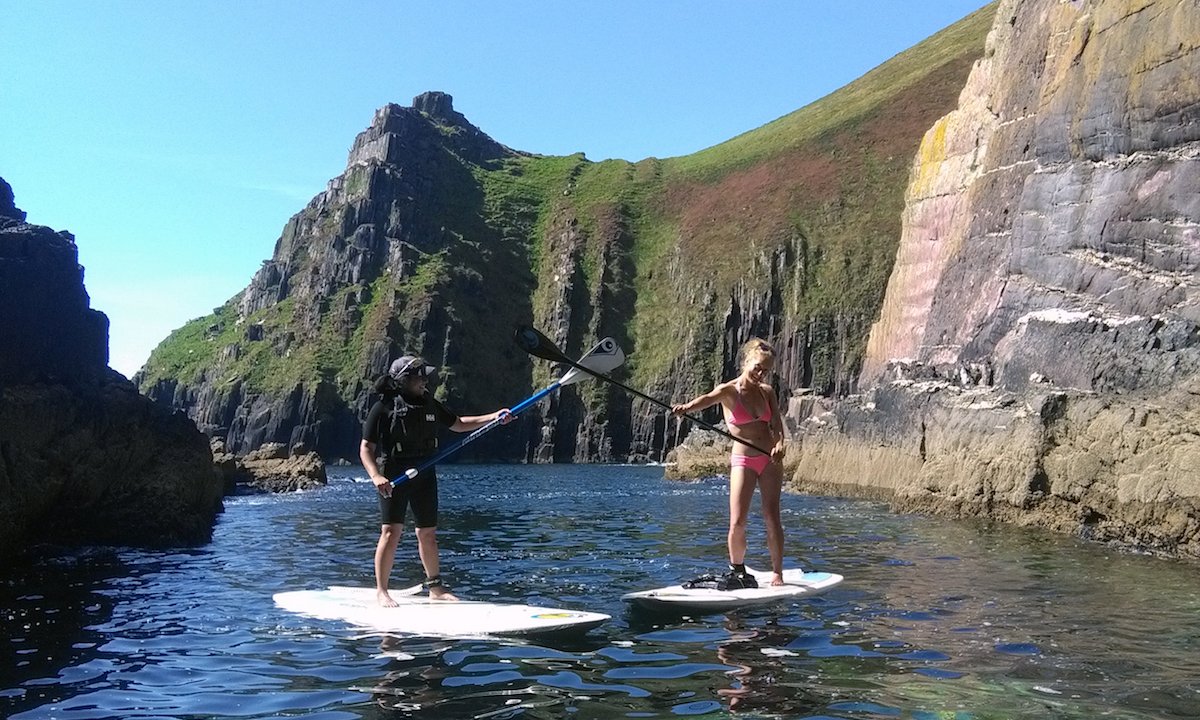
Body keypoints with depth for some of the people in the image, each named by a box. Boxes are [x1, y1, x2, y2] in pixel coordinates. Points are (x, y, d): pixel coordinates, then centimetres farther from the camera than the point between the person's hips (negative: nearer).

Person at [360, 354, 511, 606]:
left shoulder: (429, 405, 11)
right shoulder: (383, 408, -8)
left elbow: (458, 424, 21)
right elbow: (366, 448, -8)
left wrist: (493, 417, 11)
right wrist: (376, 476, -23)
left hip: (425, 476, 6)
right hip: (393, 479, -6)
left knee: (428, 533, 12)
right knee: (391, 531, -11)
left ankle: (435, 587, 23)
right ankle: (381, 591, -2)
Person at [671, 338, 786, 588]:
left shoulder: (767, 392, 7)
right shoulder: (728, 390, -6)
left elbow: (777, 424, -1)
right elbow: (707, 399, -28)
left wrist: (779, 445, -24)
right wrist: (687, 407, -50)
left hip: (769, 459, 3)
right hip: (743, 460, -3)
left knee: (772, 517, 1)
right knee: (737, 522, -9)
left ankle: (777, 573, 12)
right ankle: (737, 570, 11)